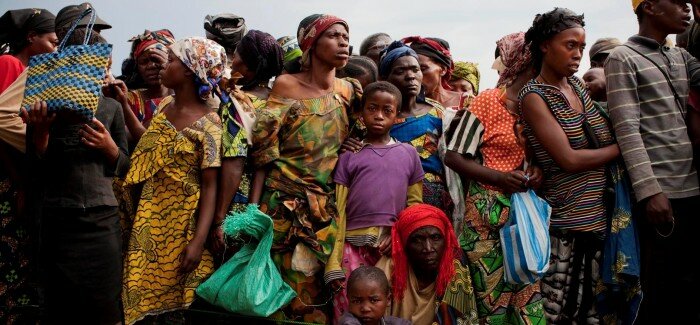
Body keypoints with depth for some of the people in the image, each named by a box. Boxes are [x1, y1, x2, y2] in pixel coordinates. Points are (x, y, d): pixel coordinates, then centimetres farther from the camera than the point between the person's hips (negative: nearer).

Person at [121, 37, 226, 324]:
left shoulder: (207, 123, -13)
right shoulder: (164, 106, 7)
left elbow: (210, 187, -16)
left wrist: (199, 241, -23)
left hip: (180, 222, -6)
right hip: (149, 217, 6)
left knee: (173, 301, 4)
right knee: (144, 296, 11)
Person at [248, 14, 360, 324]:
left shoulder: (349, 91, 6)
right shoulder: (286, 85, -4)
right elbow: (264, 153, -4)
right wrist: (253, 207, -10)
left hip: (328, 209, 3)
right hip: (285, 204, -3)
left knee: (318, 290, 5)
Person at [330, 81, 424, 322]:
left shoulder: (408, 153, 11)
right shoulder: (349, 155, 6)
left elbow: (415, 203, 9)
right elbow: (339, 210, 3)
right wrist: (333, 261, -4)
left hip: (394, 247, 2)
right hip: (354, 245, -1)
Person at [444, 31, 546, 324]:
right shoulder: (487, 101, -4)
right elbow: (453, 157, -5)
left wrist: (538, 171, -2)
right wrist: (500, 177, -17)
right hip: (488, 211, -5)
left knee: (530, 295, -1)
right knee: (493, 299, -3)